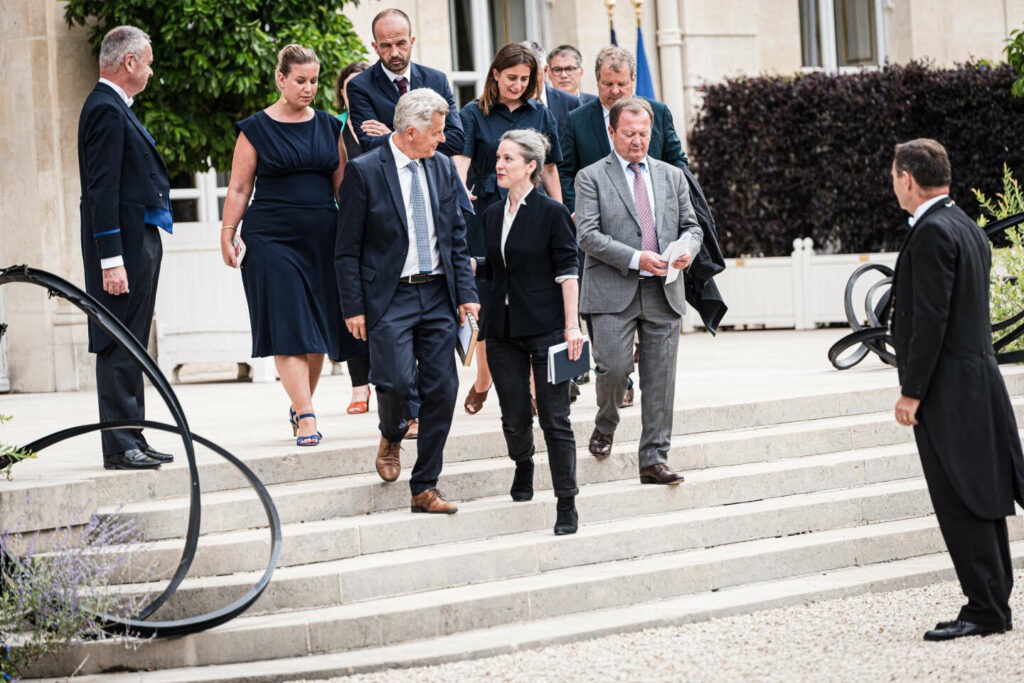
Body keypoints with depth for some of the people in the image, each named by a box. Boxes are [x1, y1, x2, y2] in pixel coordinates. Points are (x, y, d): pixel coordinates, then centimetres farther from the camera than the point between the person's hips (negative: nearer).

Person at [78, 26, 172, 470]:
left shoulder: (116, 108, 18)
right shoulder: (106, 110, -14)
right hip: (126, 245, -10)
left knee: (131, 349, 13)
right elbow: (101, 191, -20)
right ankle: (119, 448, -5)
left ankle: (133, 441, 18)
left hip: (140, 241, 10)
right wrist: (111, 260, -23)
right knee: (120, 348, -7)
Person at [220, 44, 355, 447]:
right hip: (273, 240, -4)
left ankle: (300, 404, 22)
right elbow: (239, 189, 2)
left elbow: (343, 185, 14)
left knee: (318, 329, 5)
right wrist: (227, 236, -4)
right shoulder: (256, 129, 1)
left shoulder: (329, 127, 11)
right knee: (288, 329, -10)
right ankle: (306, 417, -14)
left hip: (322, 239, 4)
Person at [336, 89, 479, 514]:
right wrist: (353, 308, -9)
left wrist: (466, 294, 5)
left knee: (442, 391, 0)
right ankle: (391, 436, 17)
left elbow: (457, 237, 14)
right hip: (389, 298, -5)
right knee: (397, 381, -19)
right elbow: (347, 249, -5)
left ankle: (424, 489, 9)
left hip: (438, 295, 5)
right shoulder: (364, 171, -7)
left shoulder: (443, 168, 9)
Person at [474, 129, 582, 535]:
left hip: (546, 327, -5)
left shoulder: (551, 213, -6)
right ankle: (523, 465, 38)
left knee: (554, 418, -5)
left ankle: (567, 505, 0)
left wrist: (572, 325, -13)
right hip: (504, 329, 5)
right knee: (514, 417, 7)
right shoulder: (492, 216, 10)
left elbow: (567, 272, -8)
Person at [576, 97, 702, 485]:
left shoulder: (672, 177, 16)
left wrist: (688, 247, -7)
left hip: (663, 293, 3)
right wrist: (635, 258, -18)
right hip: (614, 292, -3)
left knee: (660, 380, 1)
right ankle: (605, 425, 18)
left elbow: (691, 226, 17)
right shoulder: (591, 178, 3)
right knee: (614, 367, -14)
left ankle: (654, 461, 7)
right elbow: (587, 235, -7)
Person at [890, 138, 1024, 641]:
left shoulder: (932, 233, -15)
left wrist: (911, 392, -16)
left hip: (947, 391, -10)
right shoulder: (968, 228, 15)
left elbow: (930, 318, -20)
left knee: (960, 506, -7)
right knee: (979, 503, 12)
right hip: (977, 381, 10)